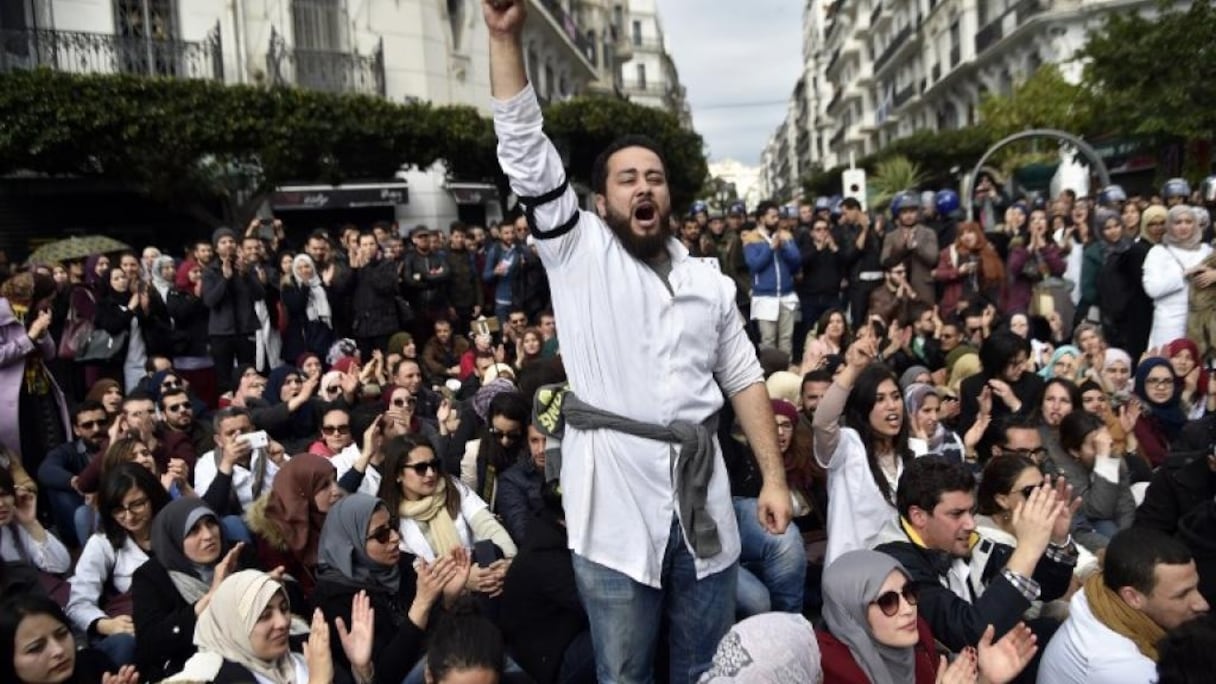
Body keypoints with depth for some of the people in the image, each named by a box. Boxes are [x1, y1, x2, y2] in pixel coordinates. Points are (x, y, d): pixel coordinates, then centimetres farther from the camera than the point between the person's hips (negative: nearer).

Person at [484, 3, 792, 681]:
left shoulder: (710, 282, 12)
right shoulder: (580, 255, 1)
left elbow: (744, 380, 12)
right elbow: (525, 152, -9)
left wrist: (775, 477, 5)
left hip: (701, 498, 3)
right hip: (616, 501, -3)